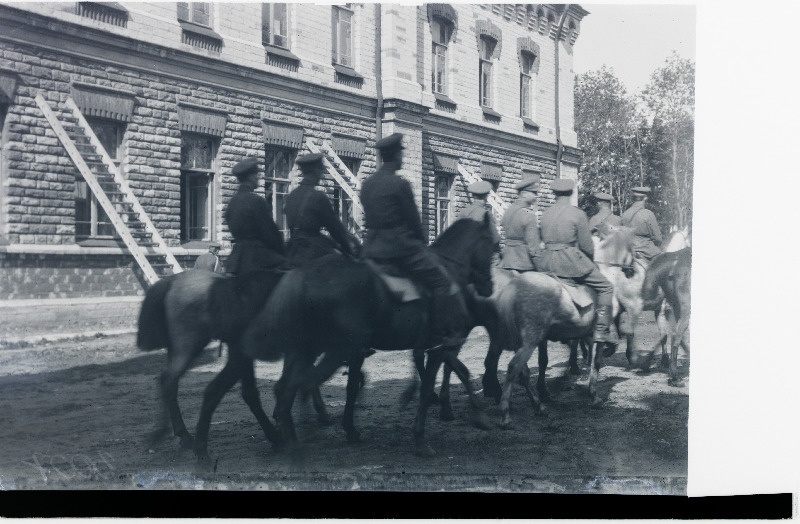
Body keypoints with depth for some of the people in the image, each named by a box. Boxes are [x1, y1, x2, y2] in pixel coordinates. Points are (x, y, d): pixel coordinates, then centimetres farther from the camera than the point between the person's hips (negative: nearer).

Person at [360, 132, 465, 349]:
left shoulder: (366, 184, 10)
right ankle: (441, 335, -3)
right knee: (440, 280, 1)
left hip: (372, 249, 8)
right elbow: (413, 220, -8)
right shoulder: (400, 184, -12)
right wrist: (423, 242, 9)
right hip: (401, 247, -7)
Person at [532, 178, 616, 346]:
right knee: (606, 288, 3)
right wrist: (590, 260, 15)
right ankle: (601, 330, -4)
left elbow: (544, 239, 13)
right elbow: (586, 244, -3)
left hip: (547, 262, 5)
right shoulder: (577, 214, -6)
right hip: (571, 260, -5)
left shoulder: (546, 213, 8)